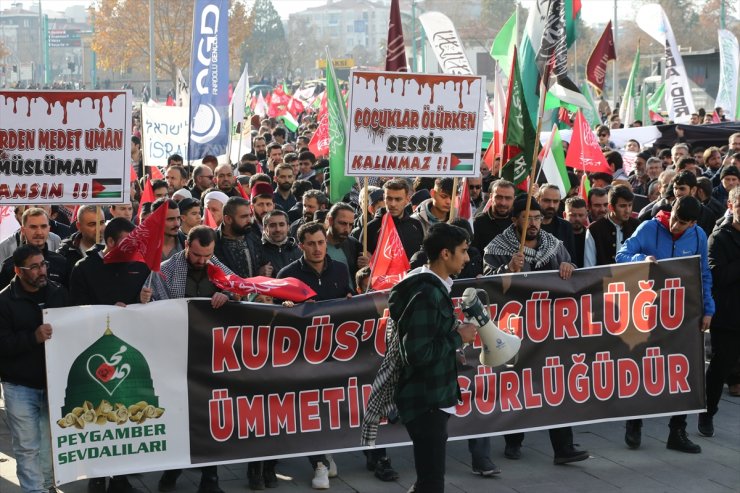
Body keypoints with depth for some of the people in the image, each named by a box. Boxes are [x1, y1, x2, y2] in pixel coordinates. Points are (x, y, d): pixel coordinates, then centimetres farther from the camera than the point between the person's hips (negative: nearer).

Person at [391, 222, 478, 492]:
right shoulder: (427, 294, -21)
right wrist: (458, 337, -16)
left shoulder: (433, 288, 11)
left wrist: (455, 332, 3)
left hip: (433, 399, 10)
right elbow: (417, 353, -27)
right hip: (426, 402, -10)